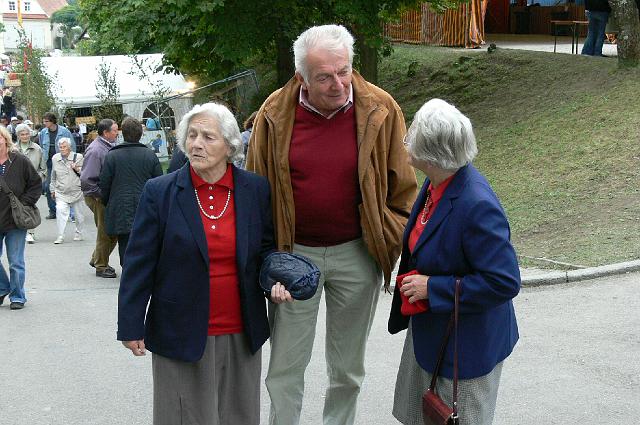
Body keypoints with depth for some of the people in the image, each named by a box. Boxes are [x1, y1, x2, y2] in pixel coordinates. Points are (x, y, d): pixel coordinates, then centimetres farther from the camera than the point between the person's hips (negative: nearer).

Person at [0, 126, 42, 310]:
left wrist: (25, 203, -8)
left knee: (15, 262, 5)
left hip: (15, 220, -2)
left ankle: (17, 296, 18)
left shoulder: (20, 161, -6)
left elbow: (36, 184, 2)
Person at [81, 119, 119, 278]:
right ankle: (101, 266, 14)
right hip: (98, 198, -8)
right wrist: (101, 195, -17)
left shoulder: (109, 147, 9)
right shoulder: (95, 150, -18)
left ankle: (96, 259, 31)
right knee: (105, 232, 0)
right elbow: (86, 179, -22)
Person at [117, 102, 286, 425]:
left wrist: (275, 279, -8)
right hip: (181, 335, -2)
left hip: (241, 336, 2)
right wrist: (131, 326, -4)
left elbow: (267, 247, 13)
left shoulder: (256, 189, 1)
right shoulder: (159, 192, -5)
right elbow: (139, 263, -3)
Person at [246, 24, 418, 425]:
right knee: (285, 368, 6)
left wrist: (394, 243, -3)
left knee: (348, 369, 14)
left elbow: (402, 188, -1)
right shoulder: (275, 114, -8)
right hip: (294, 254, 0)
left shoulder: (381, 110, -9)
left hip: (357, 254, 0)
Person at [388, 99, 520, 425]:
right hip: (428, 331, 9)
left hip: (465, 346, -9)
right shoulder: (436, 184, -5)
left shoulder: (477, 206, -33)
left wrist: (432, 289, -27)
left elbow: (504, 282, -31)